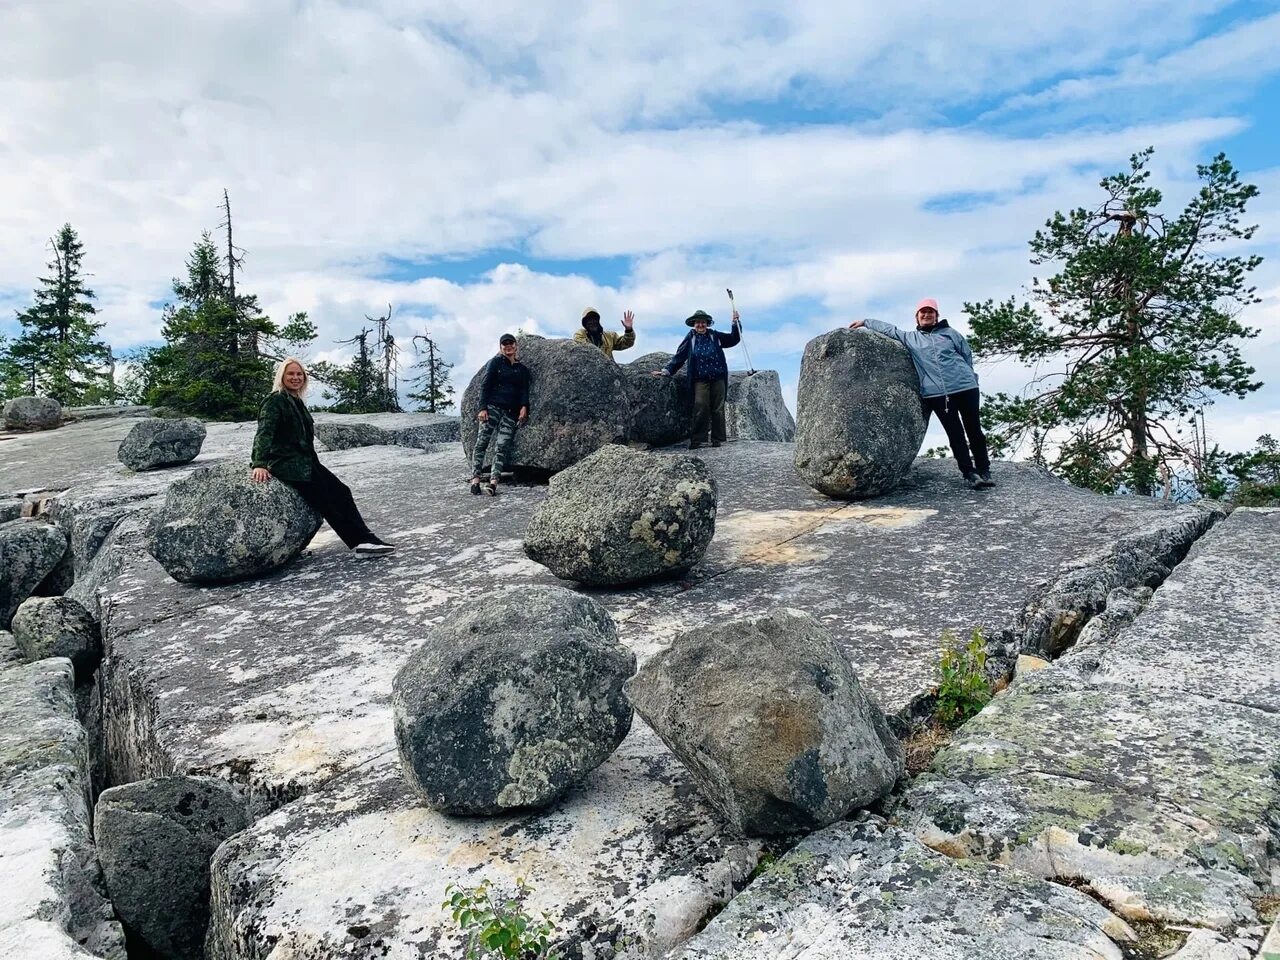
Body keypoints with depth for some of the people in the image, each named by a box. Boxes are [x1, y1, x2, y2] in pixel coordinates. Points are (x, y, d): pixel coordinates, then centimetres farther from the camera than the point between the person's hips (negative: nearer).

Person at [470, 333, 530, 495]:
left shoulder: (522, 369, 20)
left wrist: (524, 407, -8)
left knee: (502, 447, -10)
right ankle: (475, 479, -12)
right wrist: (483, 408, -9)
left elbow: (524, 390, 12)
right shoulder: (495, 362, 9)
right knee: (482, 442, -12)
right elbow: (485, 385, 2)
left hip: (511, 413, 3)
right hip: (492, 407, -3)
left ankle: (493, 482, -19)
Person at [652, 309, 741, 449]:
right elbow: (679, 357, 5)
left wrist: (736, 323, 4)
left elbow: (733, 339, 17)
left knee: (718, 409, 3)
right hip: (700, 379, -2)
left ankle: (717, 439, 8)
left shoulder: (715, 336, 10)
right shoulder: (690, 338, 6)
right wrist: (667, 370, -2)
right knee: (700, 408, -12)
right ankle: (696, 440, -9)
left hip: (718, 378, 2)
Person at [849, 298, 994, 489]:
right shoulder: (910, 338, 11)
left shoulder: (950, 333, 9)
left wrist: (965, 376, 7)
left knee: (973, 430, 4)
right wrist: (865, 322, 20)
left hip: (965, 388, 0)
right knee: (955, 434, -2)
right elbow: (888, 328, 19)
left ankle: (984, 471, 12)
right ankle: (969, 473, 0)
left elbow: (968, 355, 13)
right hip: (936, 394, 0)